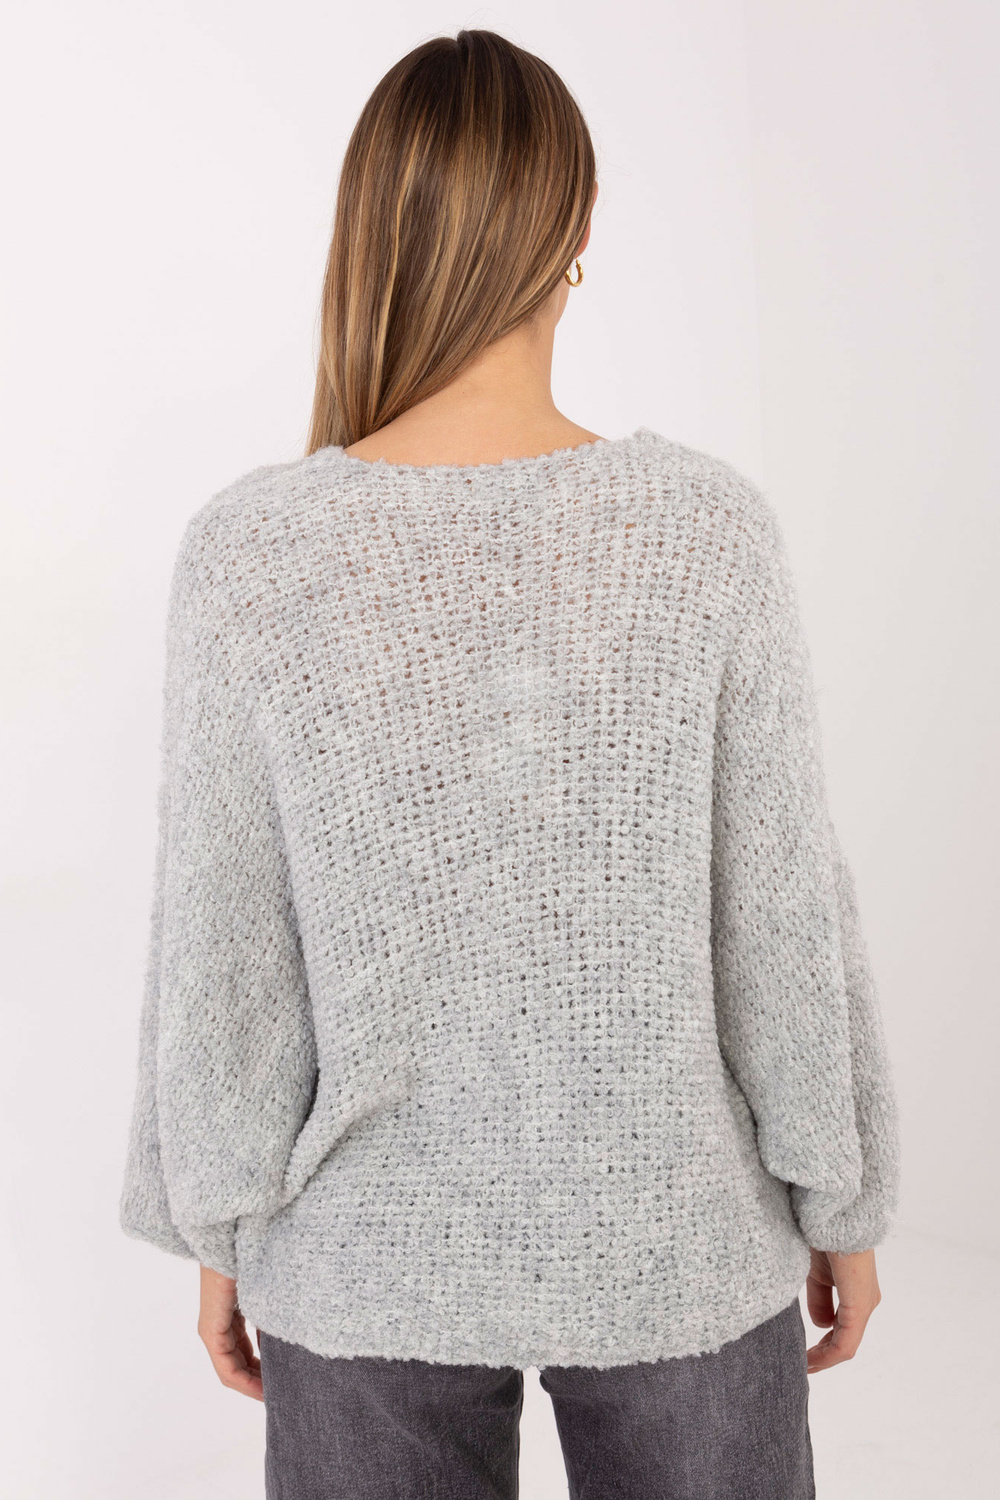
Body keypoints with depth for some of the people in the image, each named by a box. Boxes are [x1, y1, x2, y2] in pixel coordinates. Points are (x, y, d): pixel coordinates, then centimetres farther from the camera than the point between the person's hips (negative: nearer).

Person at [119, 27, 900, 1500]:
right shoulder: (709, 530, -17)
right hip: (675, 1243, 0)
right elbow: (786, 920, -11)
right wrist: (844, 1201, 5)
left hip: (374, 1263, 1)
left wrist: (221, 1227, 6)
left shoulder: (250, 556, -16)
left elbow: (221, 955, -9)